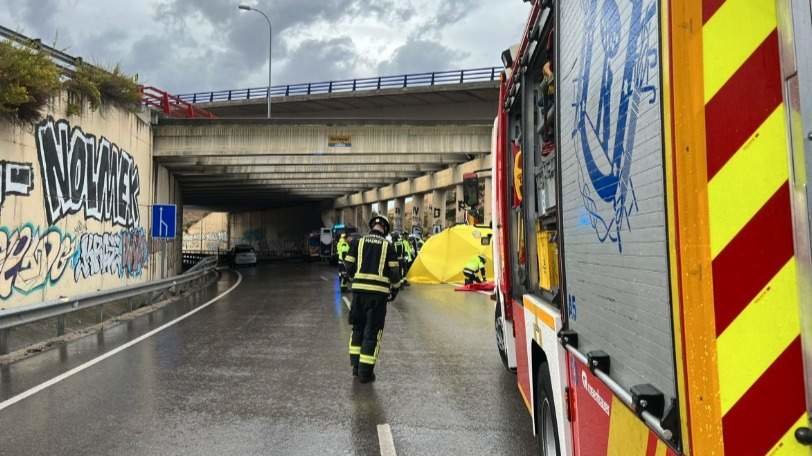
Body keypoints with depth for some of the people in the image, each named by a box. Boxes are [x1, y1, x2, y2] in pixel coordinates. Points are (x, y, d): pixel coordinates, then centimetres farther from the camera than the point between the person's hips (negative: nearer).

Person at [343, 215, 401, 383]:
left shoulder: (358, 242, 5)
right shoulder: (388, 246, 1)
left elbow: (349, 267, 5)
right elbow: (394, 271, 0)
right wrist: (394, 290, 15)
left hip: (359, 290, 2)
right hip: (378, 293, -2)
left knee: (358, 328, 19)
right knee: (372, 332, 4)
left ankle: (356, 365, 24)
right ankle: (365, 372, 6)